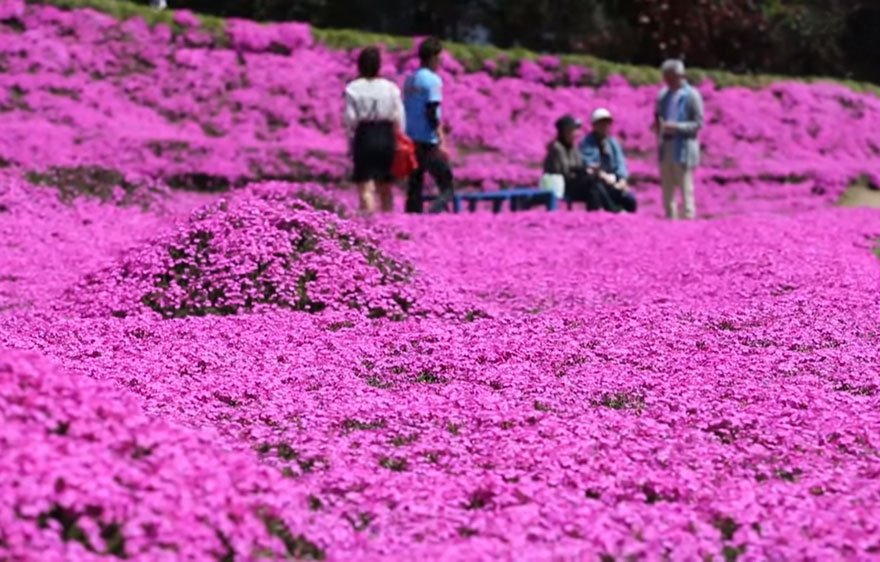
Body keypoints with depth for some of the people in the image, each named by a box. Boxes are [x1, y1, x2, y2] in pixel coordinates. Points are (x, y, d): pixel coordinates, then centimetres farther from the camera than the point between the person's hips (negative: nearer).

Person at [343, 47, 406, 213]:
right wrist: (397, 141, 11)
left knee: (366, 188, -3)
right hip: (387, 137, 3)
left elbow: (350, 120, -6)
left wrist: (351, 144, 4)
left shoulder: (353, 89, -5)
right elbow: (399, 119, 2)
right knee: (385, 187, 16)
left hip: (364, 137, -3)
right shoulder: (391, 88, 1)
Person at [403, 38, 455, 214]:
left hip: (411, 139, 8)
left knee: (415, 184, 10)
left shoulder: (410, 79, 14)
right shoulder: (432, 80, -10)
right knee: (447, 187, -6)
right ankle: (435, 212, -25)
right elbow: (432, 114, -17)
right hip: (428, 141, -8)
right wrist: (441, 142, -18)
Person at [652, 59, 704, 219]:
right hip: (666, 147, 7)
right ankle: (670, 218, 16)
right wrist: (658, 126, 2)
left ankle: (689, 217, -5)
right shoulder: (663, 95, 13)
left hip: (683, 148, -7)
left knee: (685, 188, -7)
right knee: (667, 189, 10)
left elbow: (698, 123, -8)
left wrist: (677, 127, -19)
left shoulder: (692, 96, -6)